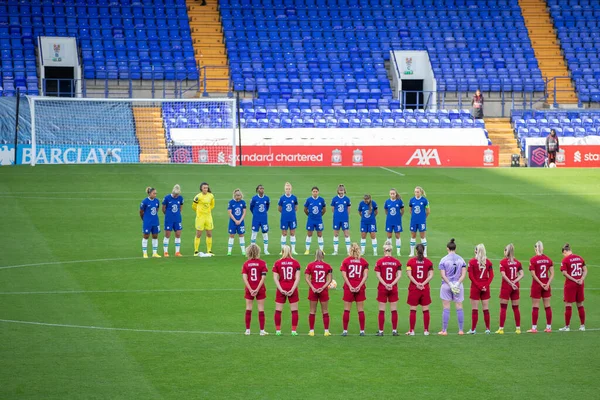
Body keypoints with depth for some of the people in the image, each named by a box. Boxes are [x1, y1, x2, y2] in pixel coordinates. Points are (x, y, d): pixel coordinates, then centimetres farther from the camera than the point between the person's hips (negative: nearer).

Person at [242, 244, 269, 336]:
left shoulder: (246, 264, -3)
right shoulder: (262, 263, -6)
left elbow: (244, 278, -9)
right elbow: (263, 277, -12)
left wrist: (250, 290, -10)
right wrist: (257, 289, -11)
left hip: (249, 290, 1)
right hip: (260, 289, -1)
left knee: (248, 310, 8)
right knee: (261, 310, 4)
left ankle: (247, 330, 8)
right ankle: (262, 330, 4)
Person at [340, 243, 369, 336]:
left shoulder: (345, 261, 0)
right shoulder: (364, 261, 2)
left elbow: (344, 275, -7)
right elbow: (365, 275, -6)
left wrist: (350, 286, -9)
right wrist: (359, 286, -9)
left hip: (349, 288, -1)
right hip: (360, 288, 1)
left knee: (347, 310, 4)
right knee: (361, 310, 6)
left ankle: (345, 331, 3)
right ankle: (362, 331, 6)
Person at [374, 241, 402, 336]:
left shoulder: (380, 261, -5)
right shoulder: (396, 262, 0)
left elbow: (378, 276, -9)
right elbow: (399, 275, -6)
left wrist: (385, 285, -10)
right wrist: (392, 284, -9)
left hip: (382, 289, -1)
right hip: (393, 289, 1)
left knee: (382, 310, 4)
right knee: (394, 310, 7)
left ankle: (381, 331, 4)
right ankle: (394, 330, 8)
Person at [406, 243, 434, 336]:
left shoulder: (410, 261, -2)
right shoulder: (428, 262, 1)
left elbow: (409, 274, -10)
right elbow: (431, 275, -6)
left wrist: (416, 284, -10)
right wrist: (423, 283, -8)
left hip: (413, 289, -1)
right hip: (425, 289, 1)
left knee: (413, 311, 3)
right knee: (425, 310, 7)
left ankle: (412, 331, 3)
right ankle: (426, 330, 8)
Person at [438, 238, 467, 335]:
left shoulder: (444, 260, -5)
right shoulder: (461, 259, 1)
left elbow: (443, 275, -10)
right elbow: (463, 274, -4)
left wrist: (450, 284, -10)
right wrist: (457, 283, -9)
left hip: (446, 285, -2)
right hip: (458, 285, 2)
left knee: (446, 308, 2)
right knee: (459, 308, 7)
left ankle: (444, 330, 5)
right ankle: (461, 330, 10)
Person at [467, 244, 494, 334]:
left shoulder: (472, 262, -7)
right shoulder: (488, 262, 2)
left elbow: (471, 276, -10)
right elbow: (491, 276, -1)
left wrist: (479, 286, -10)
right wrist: (486, 285, -5)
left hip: (475, 288, -3)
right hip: (486, 288, 3)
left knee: (474, 309, 2)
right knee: (486, 309, 8)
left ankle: (473, 329, 3)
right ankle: (487, 329, 10)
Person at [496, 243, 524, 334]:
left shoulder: (503, 262, -8)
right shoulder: (517, 262, 5)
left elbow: (503, 275, -16)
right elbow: (522, 274, -2)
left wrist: (511, 284, -14)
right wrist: (515, 281, -9)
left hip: (506, 287, -4)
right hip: (515, 287, 4)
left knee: (503, 307, 1)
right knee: (516, 308, 10)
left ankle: (501, 328, -1)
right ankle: (518, 328, 11)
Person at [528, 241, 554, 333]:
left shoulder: (533, 260, -10)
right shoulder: (548, 259, 2)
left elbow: (533, 274, -14)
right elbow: (552, 274, -1)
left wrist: (541, 283, -10)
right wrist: (547, 284, -5)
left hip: (536, 285, -4)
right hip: (546, 285, 4)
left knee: (535, 307, 1)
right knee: (547, 306, 9)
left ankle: (534, 328, 2)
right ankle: (549, 327, 12)